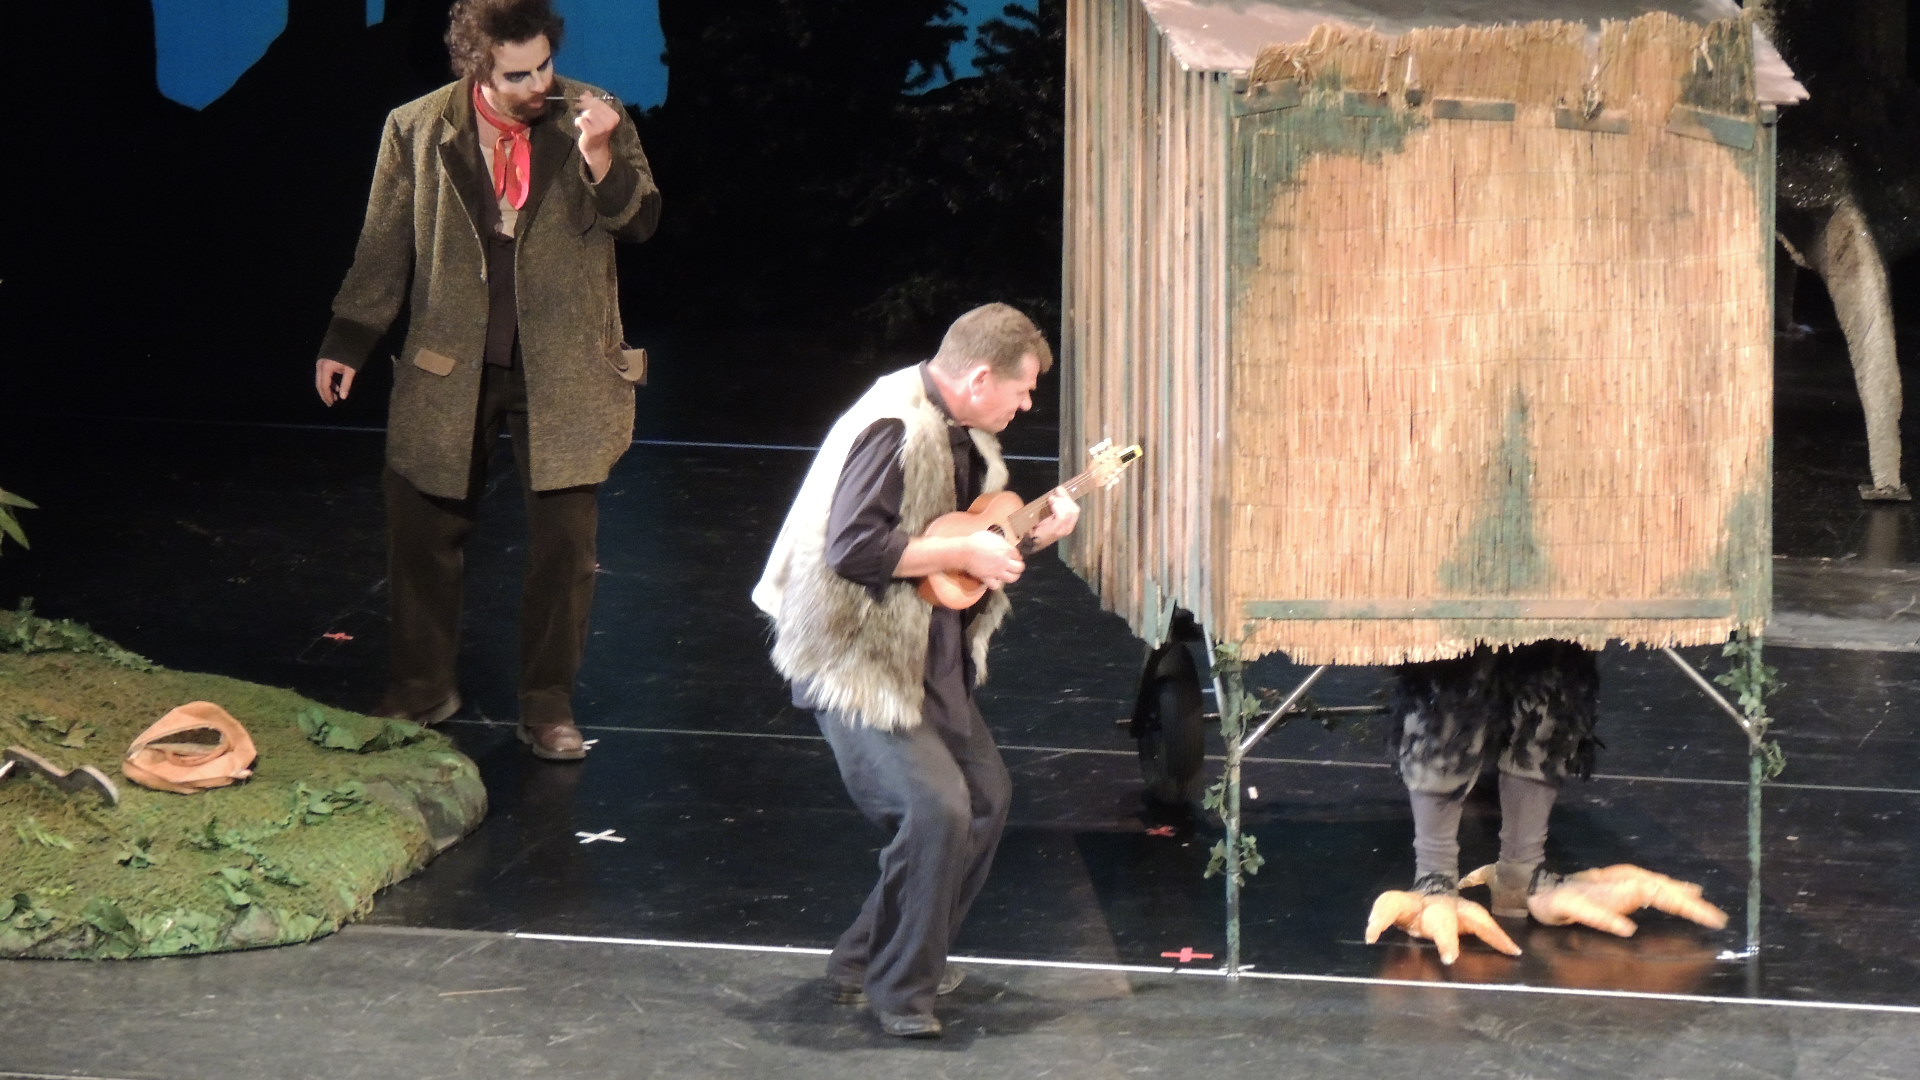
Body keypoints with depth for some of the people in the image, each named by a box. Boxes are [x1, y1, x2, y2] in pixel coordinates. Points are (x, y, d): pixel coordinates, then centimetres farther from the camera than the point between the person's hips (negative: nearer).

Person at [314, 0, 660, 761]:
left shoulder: (591, 117, -5)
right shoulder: (416, 130, -5)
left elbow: (641, 220, -7)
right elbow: (384, 245, 3)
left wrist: (601, 159, -24)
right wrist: (348, 342, 3)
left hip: (562, 370, 0)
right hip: (449, 369, 1)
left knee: (564, 541, 2)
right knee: (424, 529, 8)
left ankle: (549, 705, 14)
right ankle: (422, 686, 25)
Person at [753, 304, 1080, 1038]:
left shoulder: (965, 436, 9)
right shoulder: (893, 430, -22)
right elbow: (853, 549, -31)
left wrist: (1033, 535, 3)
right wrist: (963, 552, -24)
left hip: (931, 660, 11)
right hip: (858, 664, -11)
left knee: (987, 795, 14)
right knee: (936, 807, -21)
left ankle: (865, 962, 25)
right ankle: (896, 989, -4)